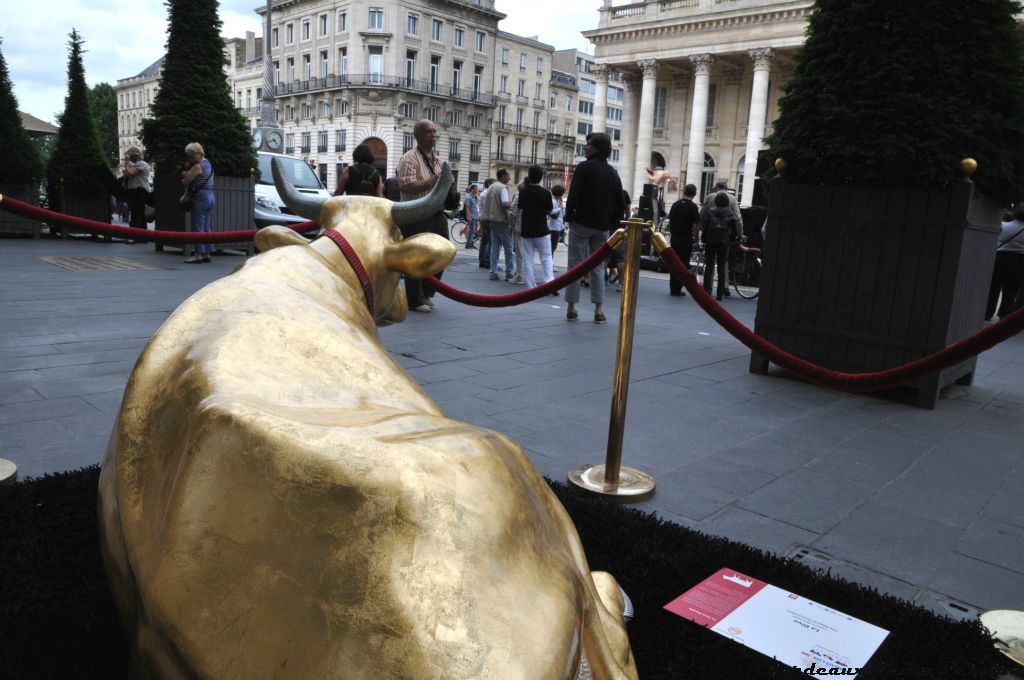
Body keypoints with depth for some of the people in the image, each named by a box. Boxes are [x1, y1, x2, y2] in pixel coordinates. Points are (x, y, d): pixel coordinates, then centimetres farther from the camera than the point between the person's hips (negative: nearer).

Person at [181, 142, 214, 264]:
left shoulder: (197, 166, -13)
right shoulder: (208, 163, 15)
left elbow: (185, 182, -12)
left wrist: (184, 176, 9)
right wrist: (187, 173, 3)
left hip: (201, 197, -9)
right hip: (210, 196, 9)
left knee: (198, 226, -5)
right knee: (207, 227, 10)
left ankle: (198, 254, -4)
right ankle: (206, 253, 14)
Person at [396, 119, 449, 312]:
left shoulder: (438, 160, 19)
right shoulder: (409, 158, -6)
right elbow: (405, 186, -19)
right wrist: (432, 182, -19)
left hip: (438, 214, 8)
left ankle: (427, 293, 28)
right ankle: (415, 300, 9)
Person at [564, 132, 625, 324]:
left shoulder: (584, 167, -7)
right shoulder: (613, 173, 9)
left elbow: (573, 196, -13)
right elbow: (620, 204, 7)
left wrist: (569, 217, 0)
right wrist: (611, 222, 13)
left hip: (581, 223, -4)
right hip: (602, 227, 4)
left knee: (576, 265, 2)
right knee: (598, 267, 9)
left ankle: (571, 308, 5)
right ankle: (599, 310, 4)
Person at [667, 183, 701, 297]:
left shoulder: (675, 204, 6)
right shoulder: (693, 207, -9)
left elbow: (670, 221, 11)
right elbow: (695, 225, -12)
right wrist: (696, 236, 1)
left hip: (674, 238, 5)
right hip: (686, 239, -5)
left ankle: (673, 288, 15)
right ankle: (677, 289, 2)